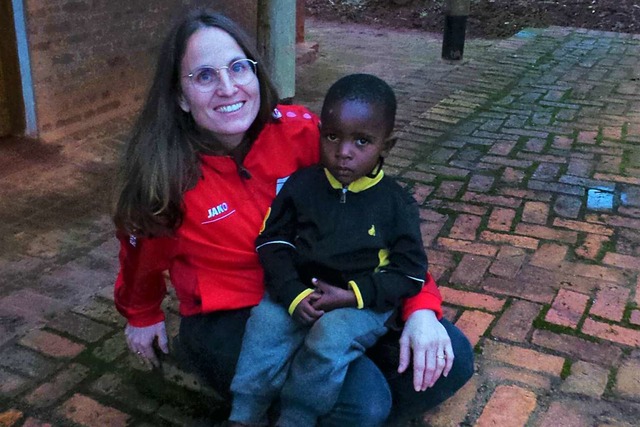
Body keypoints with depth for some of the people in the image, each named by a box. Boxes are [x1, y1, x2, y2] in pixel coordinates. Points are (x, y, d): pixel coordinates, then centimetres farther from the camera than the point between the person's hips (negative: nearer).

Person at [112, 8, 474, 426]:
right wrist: (143, 317, 23)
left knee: (449, 360, -7)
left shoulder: (300, 132, -13)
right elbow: (144, 251, 5)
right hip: (229, 318, -3)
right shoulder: (166, 169, -16)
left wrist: (420, 306, -17)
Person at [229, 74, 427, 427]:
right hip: (297, 291, 2)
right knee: (265, 321, -26)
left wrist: (354, 294, -17)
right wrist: (293, 294, -17)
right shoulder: (301, 185, 0)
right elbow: (273, 242, 0)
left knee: (331, 337, -32)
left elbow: (410, 272, -3)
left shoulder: (396, 203, -4)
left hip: (364, 302, -2)